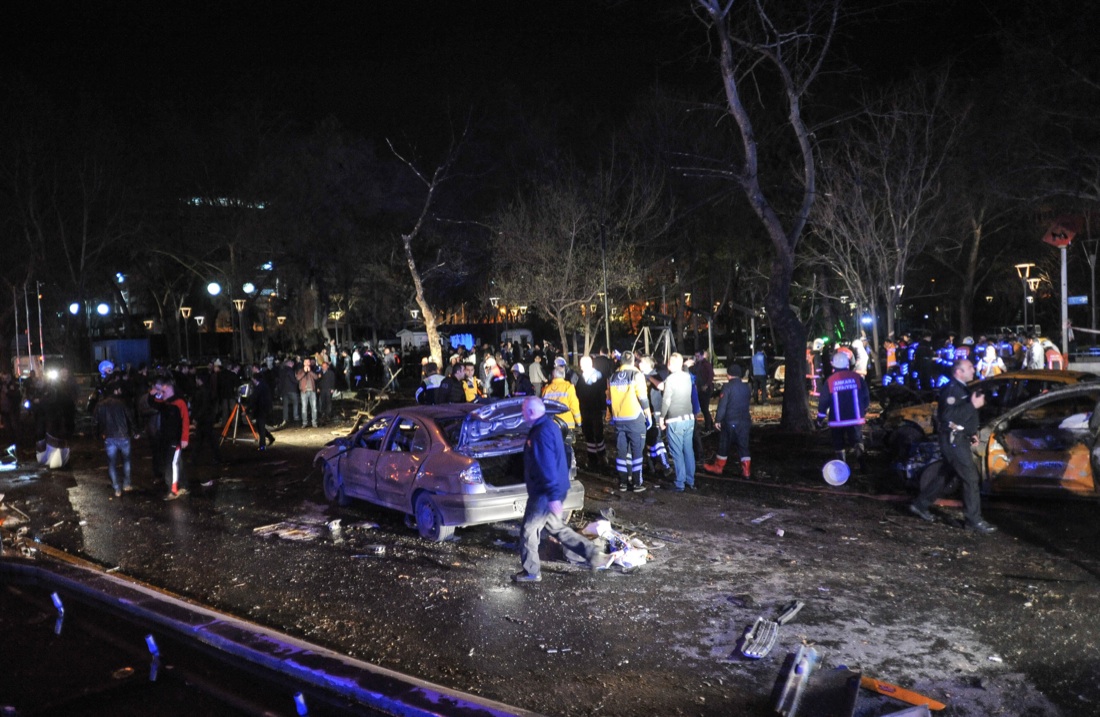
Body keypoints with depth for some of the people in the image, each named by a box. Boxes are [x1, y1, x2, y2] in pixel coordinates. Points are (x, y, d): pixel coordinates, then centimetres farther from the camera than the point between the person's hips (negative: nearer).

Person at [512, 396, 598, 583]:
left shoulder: (542, 433, -23)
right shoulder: (548, 426, 10)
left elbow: (548, 467, -27)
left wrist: (554, 497, -27)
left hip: (545, 492, -10)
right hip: (554, 489, 10)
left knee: (528, 531, 2)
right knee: (554, 525, 22)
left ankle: (531, 572, 14)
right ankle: (588, 550, 24)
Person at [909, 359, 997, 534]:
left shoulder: (961, 388, 16)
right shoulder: (952, 389, -17)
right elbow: (949, 416, -29)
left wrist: (972, 433, 15)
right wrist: (973, 405, -28)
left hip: (958, 439, 10)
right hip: (953, 440, -10)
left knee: (944, 475, 16)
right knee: (970, 477, -8)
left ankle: (920, 505, 26)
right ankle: (974, 519, -2)